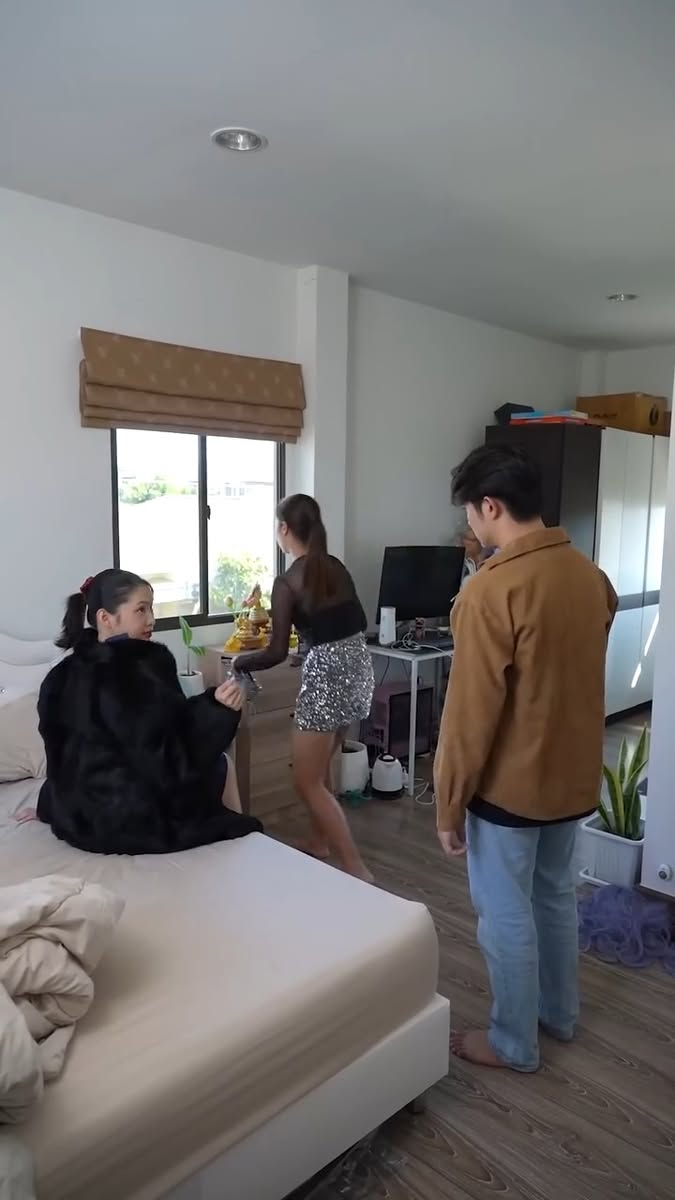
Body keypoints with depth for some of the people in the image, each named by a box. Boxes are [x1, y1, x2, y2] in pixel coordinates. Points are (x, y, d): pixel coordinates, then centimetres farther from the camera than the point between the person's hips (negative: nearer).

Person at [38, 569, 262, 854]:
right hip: (142, 821, -7)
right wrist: (216, 708, -26)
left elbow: (60, 755, 10)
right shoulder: (146, 668, -22)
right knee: (219, 764, 21)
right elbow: (168, 759, -24)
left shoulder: (62, 676, 0)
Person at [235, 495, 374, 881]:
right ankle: (321, 844, 36)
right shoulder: (337, 567, 7)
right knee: (319, 767, 24)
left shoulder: (287, 582, -12)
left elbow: (277, 653, -12)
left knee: (308, 781, 5)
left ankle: (357, 870, 3)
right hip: (360, 669, 8)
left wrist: (238, 662, 5)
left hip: (327, 676, -8)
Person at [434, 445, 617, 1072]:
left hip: (509, 784, -8)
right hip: (574, 774, 8)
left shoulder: (491, 590, -25)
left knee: (505, 915, 12)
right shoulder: (590, 575, 0)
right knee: (556, 893, 25)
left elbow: (470, 713, -22)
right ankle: (559, 1011, 44)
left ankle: (513, 1042, 30)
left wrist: (449, 805, -12)